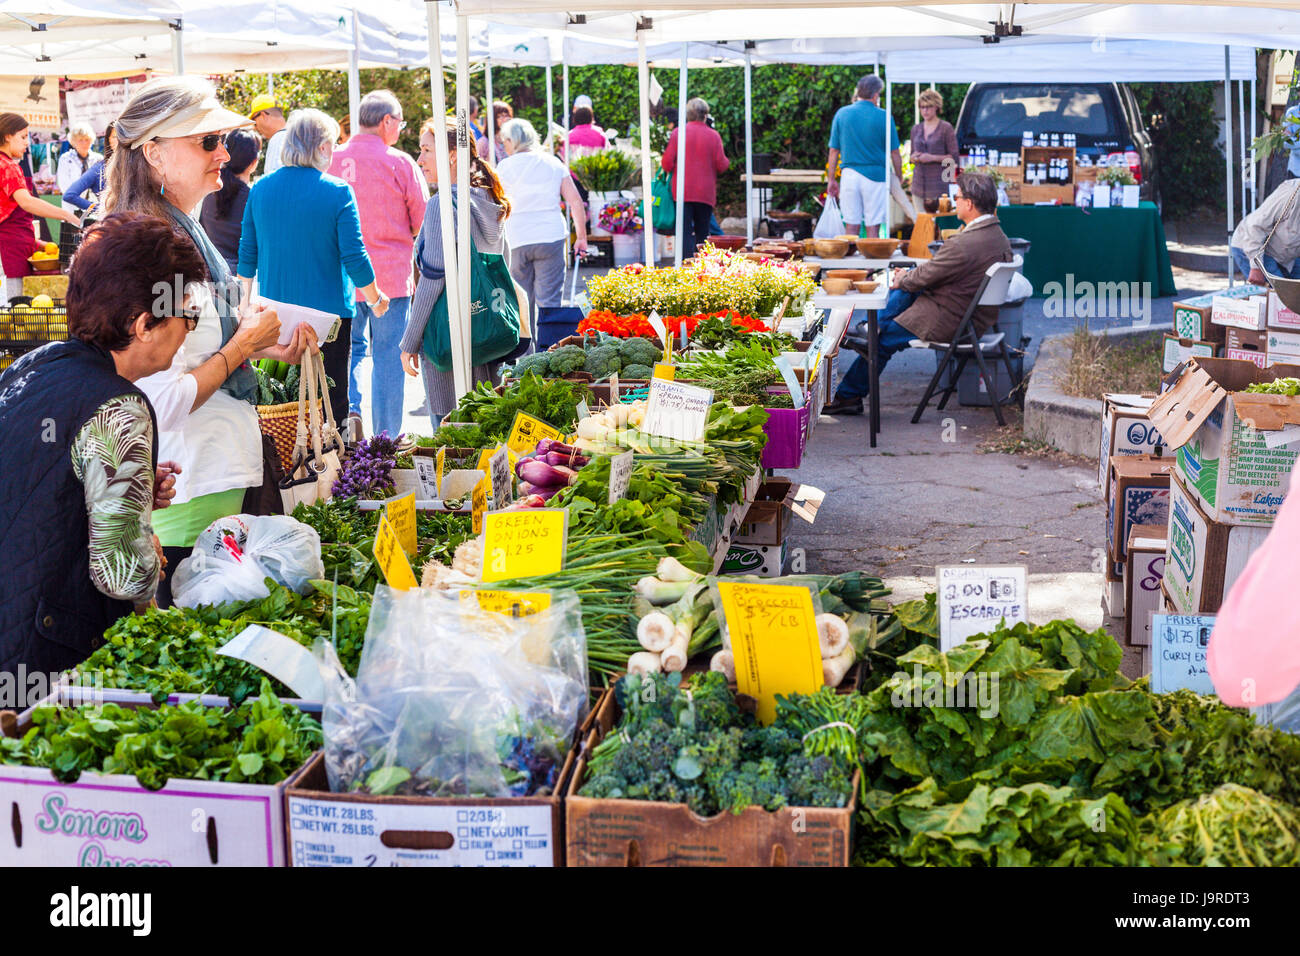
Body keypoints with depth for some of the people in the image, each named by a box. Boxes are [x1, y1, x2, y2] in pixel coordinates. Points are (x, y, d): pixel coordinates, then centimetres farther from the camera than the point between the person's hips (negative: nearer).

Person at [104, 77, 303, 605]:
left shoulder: (184, 230, 11)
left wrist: (260, 344, 10)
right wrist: (241, 347, -14)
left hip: (227, 471, 10)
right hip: (192, 496, -10)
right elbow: (161, 405, -26)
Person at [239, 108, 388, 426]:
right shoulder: (337, 191, -11)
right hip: (329, 312, -4)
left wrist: (245, 302, 21)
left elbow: (247, 253, 7)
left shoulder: (261, 188, 2)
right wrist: (376, 299, 4)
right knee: (332, 399, 5)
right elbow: (354, 257, -11)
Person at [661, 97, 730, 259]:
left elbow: (667, 163, -4)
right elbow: (722, 165, -2)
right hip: (706, 192, 1)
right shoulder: (713, 135, -1)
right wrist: (727, 162, 20)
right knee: (702, 232, 11)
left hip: (683, 191, -1)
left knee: (685, 231, -1)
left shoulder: (678, 133, -1)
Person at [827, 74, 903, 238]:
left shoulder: (842, 114, 3)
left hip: (849, 174, 2)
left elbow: (834, 151, 5)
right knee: (873, 227, 2)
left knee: (851, 225, 7)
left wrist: (831, 180, 12)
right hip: (875, 175, -2)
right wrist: (899, 179, 10)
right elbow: (894, 153, -1)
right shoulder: (884, 117, -4)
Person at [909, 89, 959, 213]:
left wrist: (932, 158, -14)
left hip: (939, 183, -5)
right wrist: (914, 158, -1)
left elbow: (954, 158, -3)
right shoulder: (916, 129, 15)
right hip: (919, 183, 5)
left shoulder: (946, 128, -1)